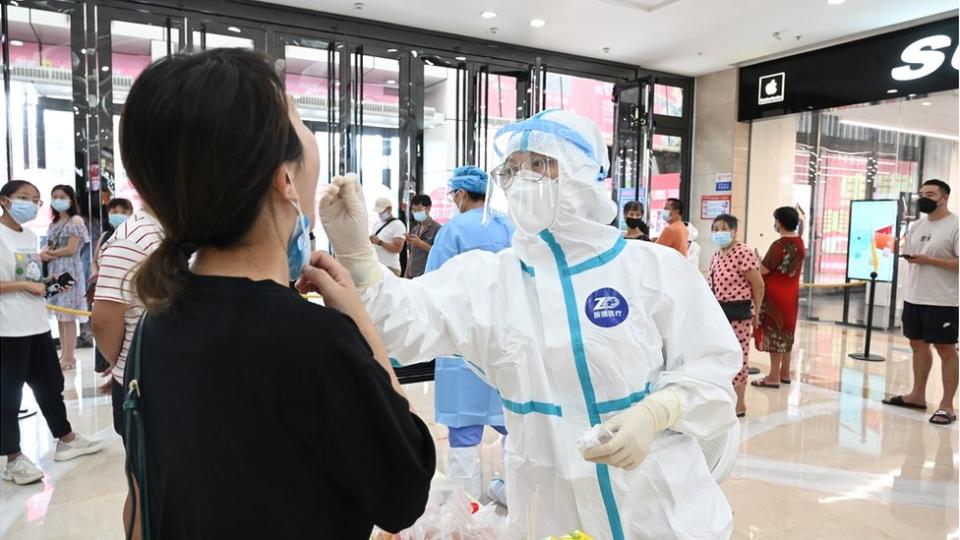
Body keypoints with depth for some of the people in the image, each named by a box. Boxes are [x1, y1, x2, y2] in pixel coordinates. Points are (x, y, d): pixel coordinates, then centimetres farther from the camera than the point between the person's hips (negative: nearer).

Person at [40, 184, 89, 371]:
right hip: (54, 271, 8)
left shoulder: (76, 220, -5)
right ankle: (64, 354, 17)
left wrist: (49, 254, -1)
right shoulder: (54, 223, 17)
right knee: (59, 315, 10)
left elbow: (71, 249, -12)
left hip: (69, 271, -8)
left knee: (68, 316, -7)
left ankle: (69, 357, -2)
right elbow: (48, 246, 16)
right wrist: (44, 253, -6)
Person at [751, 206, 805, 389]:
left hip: (776, 295, -8)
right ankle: (785, 373, 25)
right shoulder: (800, 243, 7)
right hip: (791, 293, 9)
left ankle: (774, 377, 3)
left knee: (774, 333, -2)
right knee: (785, 333, 16)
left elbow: (763, 270, -19)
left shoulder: (779, 245, -20)